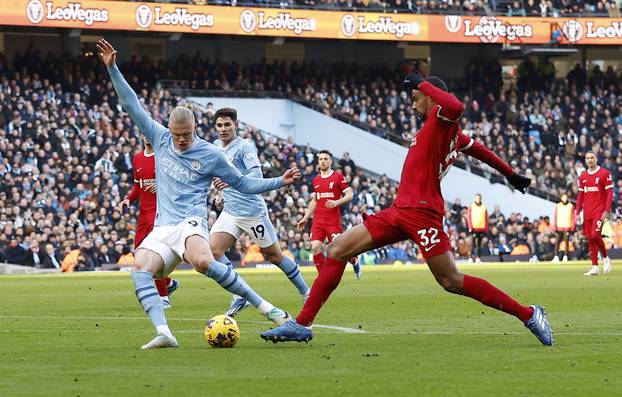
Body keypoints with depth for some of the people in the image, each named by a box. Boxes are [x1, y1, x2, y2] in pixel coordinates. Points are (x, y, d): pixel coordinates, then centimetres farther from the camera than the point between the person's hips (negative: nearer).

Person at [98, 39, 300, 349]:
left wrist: (280, 182, 3)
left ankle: (263, 306, -28)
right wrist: (113, 69, 8)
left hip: (190, 222, -4)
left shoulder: (210, 155, 4)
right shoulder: (160, 139, 12)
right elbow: (132, 105, 13)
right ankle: (163, 333, -38)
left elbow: (243, 183, 13)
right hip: (162, 228, 4)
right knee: (140, 270, -27)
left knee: (203, 261, -37)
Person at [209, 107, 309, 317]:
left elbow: (256, 174, -25)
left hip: (252, 211, -7)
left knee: (273, 255, 4)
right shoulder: (222, 152, 15)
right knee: (213, 250, -13)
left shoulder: (244, 147, -10)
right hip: (230, 212, 7)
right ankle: (239, 298, -7)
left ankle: (305, 293, 23)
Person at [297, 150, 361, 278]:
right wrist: (305, 218, 22)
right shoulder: (316, 180, 14)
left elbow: (350, 195, -3)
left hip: (333, 220, -5)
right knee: (315, 247, -12)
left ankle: (354, 262, 26)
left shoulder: (338, 177, -1)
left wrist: (336, 202, -19)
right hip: (318, 220, 5)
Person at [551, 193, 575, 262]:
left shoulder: (571, 206, 4)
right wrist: (554, 227, 1)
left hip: (567, 227, -1)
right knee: (557, 242, -1)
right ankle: (556, 256, 0)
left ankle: (565, 256, 1)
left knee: (566, 241, -3)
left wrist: (572, 228, -3)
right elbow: (555, 217, 8)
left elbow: (573, 218, 4)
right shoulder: (558, 206, 8)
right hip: (559, 227, 1)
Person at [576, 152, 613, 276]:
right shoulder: (583, 176, 12)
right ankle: (595, 267, 7)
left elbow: (610, 194, -7)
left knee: (595, 235, -18)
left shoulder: (605, 174, -4)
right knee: (590, 238, 3)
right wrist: (578, 212, 11)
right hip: (587, 213, 6)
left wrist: (607, 211, -16)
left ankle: (605, 258, 5)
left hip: (599, 212, -5)